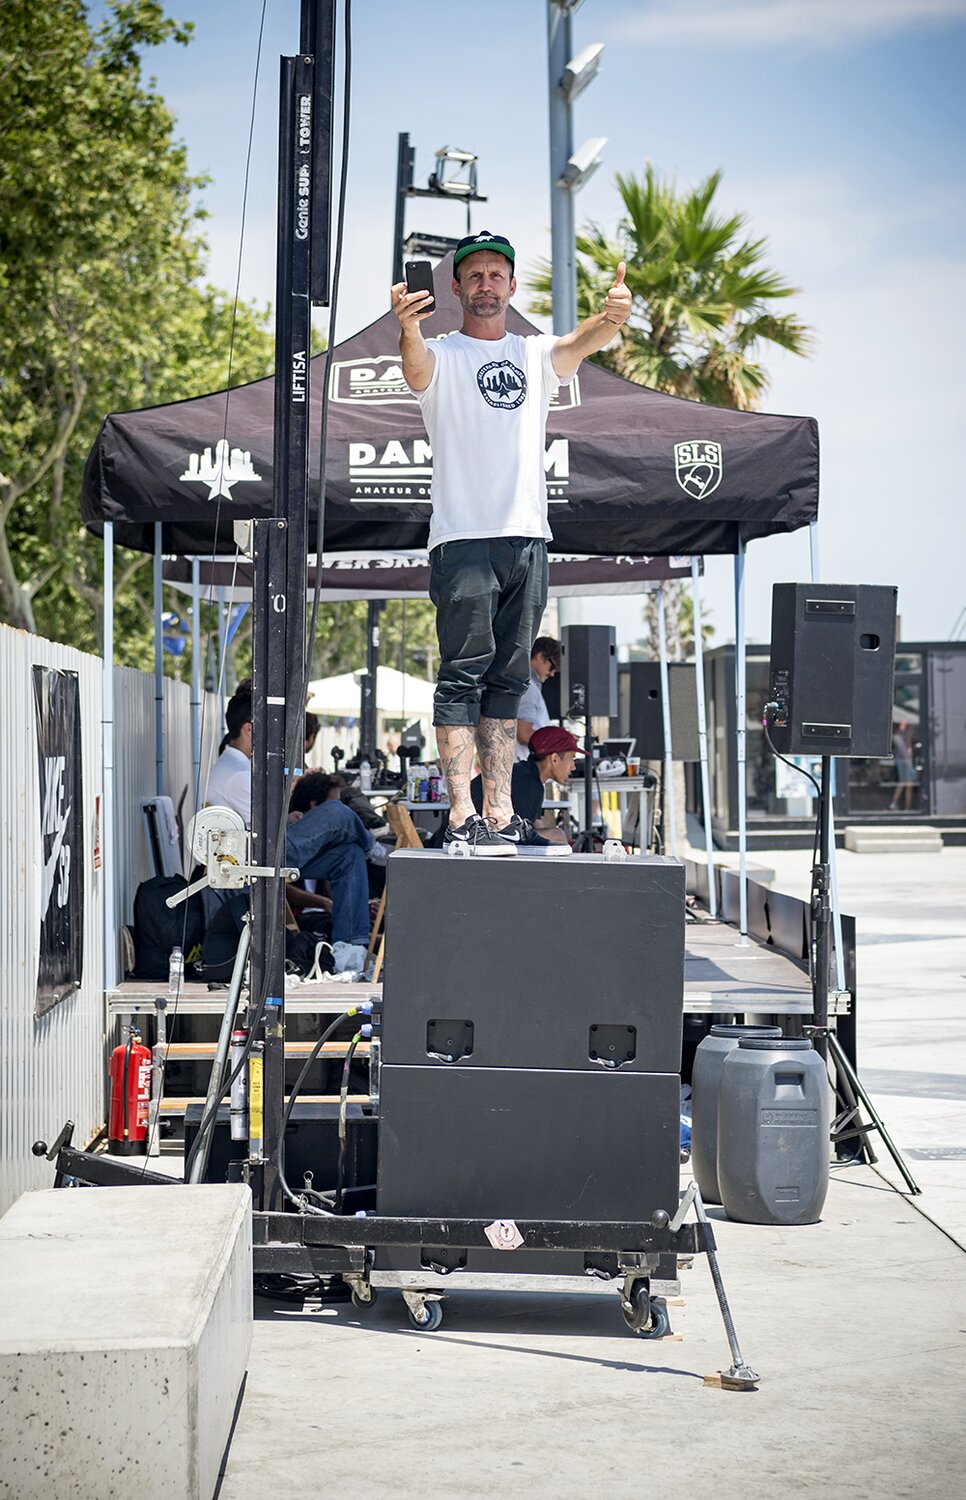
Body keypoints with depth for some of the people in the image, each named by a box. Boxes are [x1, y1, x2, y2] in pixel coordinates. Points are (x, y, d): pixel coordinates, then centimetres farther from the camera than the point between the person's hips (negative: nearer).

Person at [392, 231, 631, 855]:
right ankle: (463, 816, -12)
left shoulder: (535, 354, 16)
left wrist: (611, 318, -30)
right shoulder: (442, 356, 4)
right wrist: (407, 328, -44)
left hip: (529, 538, 5)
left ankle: (500, 812, 10)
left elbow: (581, 343, -5)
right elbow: (416, 366, -20)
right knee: (463, 675, -8)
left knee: (508, 679, 7)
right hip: (463, 539, -5)